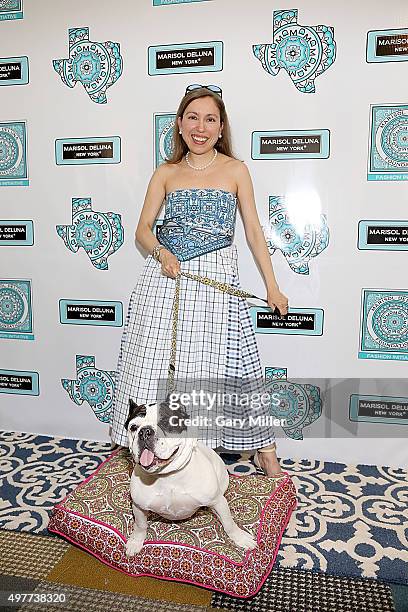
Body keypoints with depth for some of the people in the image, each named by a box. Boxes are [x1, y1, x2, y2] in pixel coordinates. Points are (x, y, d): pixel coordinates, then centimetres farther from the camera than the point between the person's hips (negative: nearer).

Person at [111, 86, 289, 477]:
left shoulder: (235, 170, 6)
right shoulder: (166, 173, 10)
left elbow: (253, 231, 5)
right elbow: (143, 229, 9)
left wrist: (271, 286, 2)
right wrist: (161, 253, -13)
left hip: (215, 279, -2)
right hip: (165, 277, 2)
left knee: (222, 361, -1)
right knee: (158, 363, 3)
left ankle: (264, 450, 15)